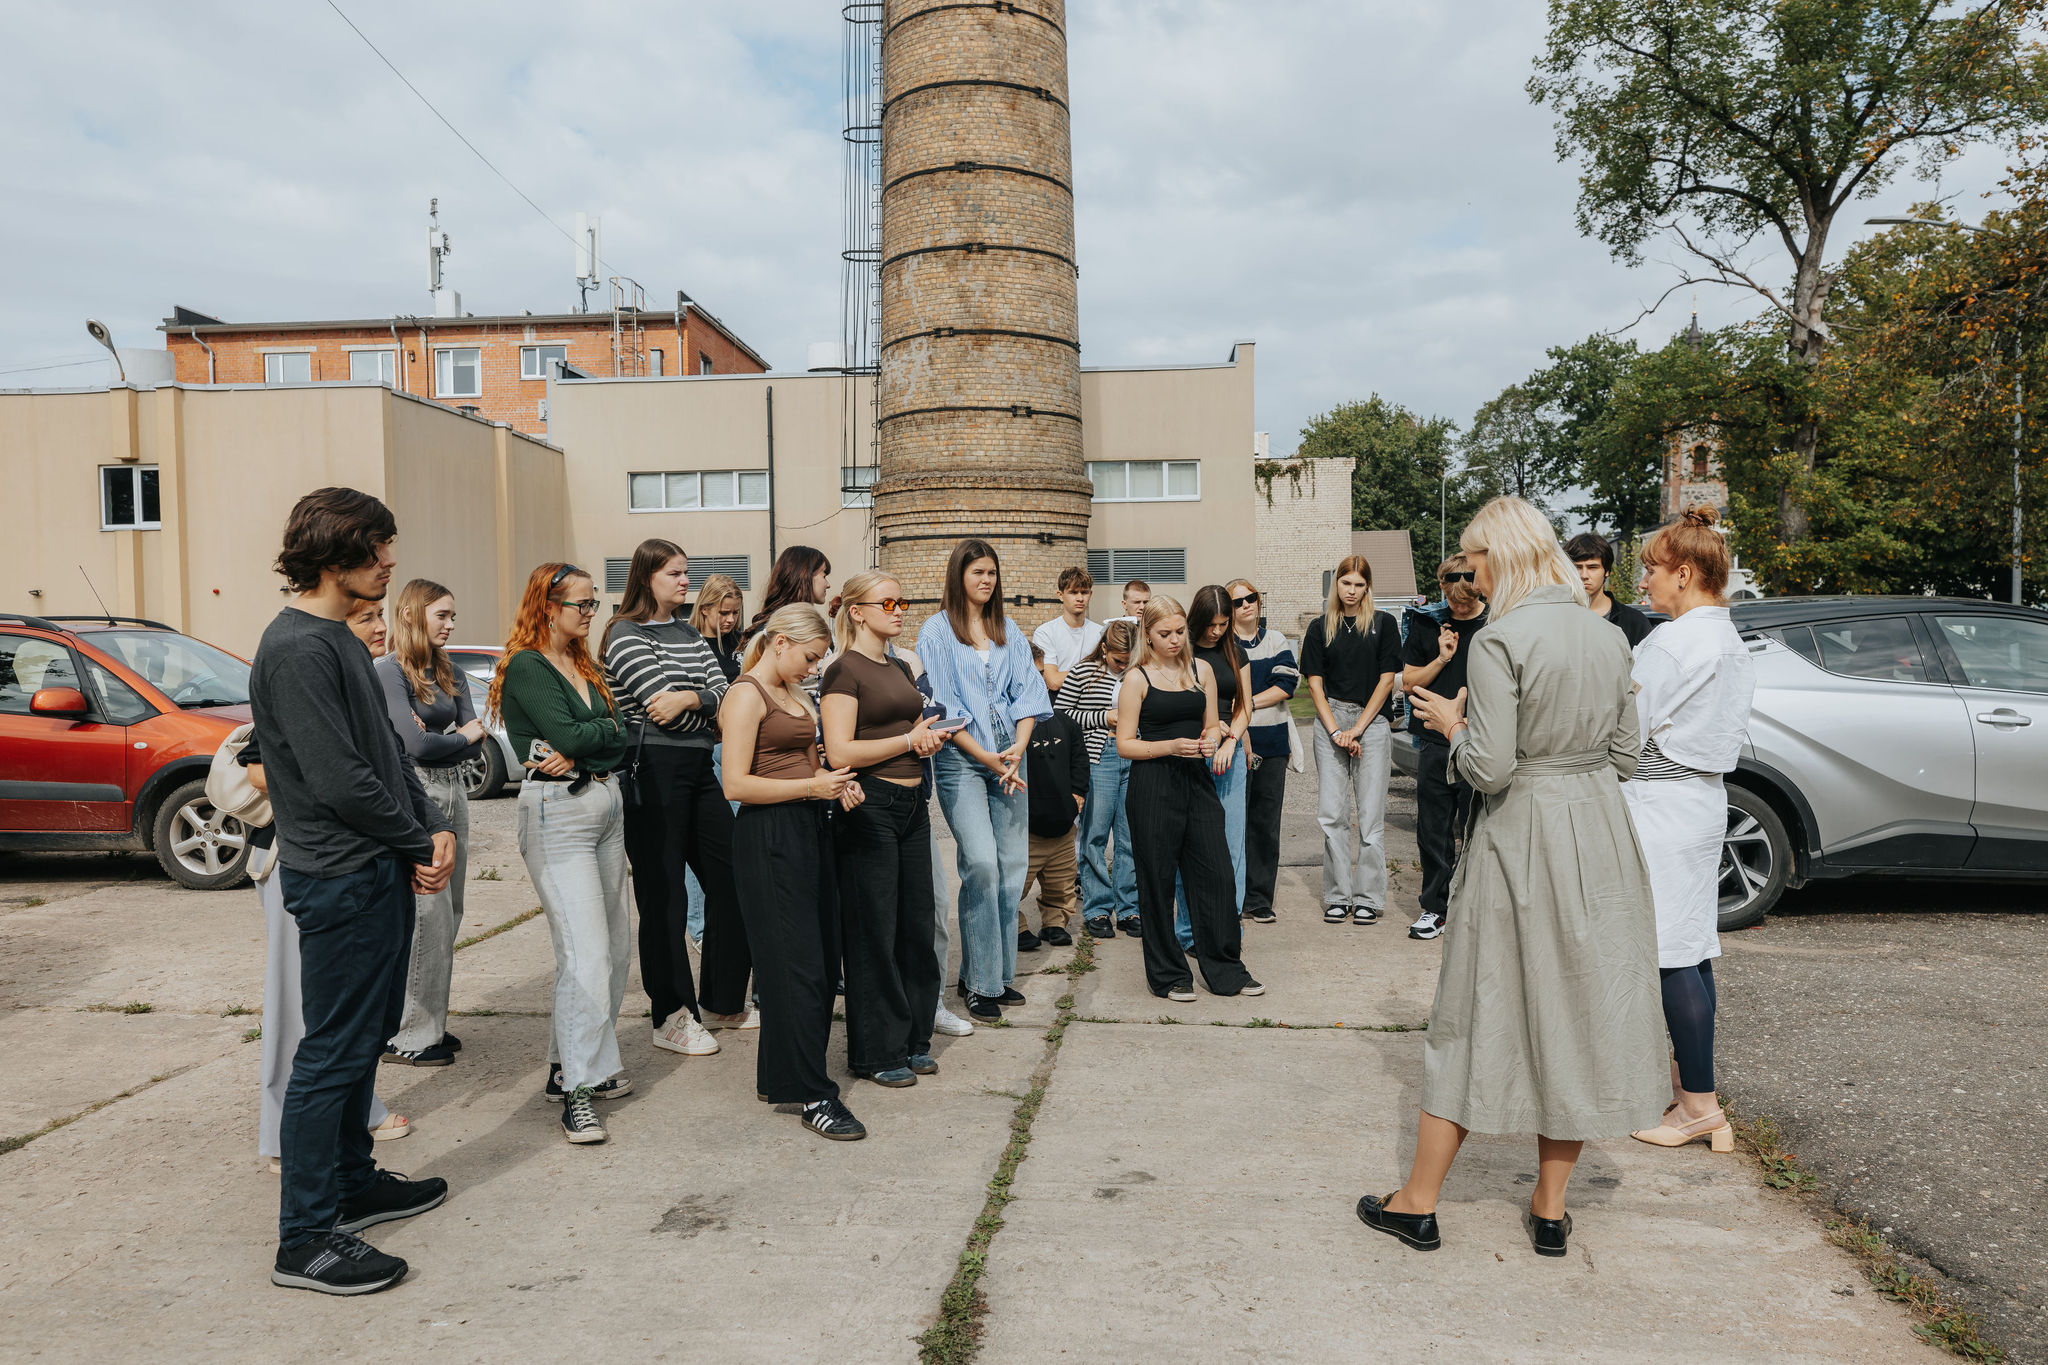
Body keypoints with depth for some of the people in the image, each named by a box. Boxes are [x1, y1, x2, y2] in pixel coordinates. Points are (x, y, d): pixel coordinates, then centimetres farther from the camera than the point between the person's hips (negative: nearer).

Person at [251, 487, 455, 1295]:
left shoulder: (340, 640, 13)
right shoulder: (297, 650, -18)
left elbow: (388, 751, 15)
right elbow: (340, 780, -23)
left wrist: (434, 829, 3)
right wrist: (419, 841, -10)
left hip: (380, 871, 10)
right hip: (340, 879, -10)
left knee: (364, 1038, 19)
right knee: (333, 1051, -2)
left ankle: (353, 1182, 34)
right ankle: (306, 1239, 9)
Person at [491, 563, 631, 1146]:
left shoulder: (586, 668, 17)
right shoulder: (525, 667, -6)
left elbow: (619, 743, 8)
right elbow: (567, 734, -18)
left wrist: (580, 754, -10)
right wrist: (604, 727, 1)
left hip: (606, 807, 8)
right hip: (557, 815, -8)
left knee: (614, 948, 8)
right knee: (586, 954, -12)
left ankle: (572, 1063, 20)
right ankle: (578, 1091, -3)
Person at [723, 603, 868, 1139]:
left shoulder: (793, 694, 19)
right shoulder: (747, 695, -9)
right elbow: (736, 784, -17)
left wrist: (835, 783, 8)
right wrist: (811, 784, -18)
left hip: (809, 831, 9)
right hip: (768, 839, -9)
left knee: (821, 962, 11)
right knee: (797, 966, -6)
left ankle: (779, 1075, 24)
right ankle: (813, 1095, 1)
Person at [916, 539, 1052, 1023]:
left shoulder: (1009, 633, 14)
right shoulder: (936, 632, 0)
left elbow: (1027, 694, 9)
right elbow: (942, 706, -6)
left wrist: (1018, 749, -8)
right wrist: (987, 758, -10)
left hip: (1007, 755, 5)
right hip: (960, 759, -5)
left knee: (1012, 863, 3)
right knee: (981, 861, -14)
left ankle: (1000, 973, 15)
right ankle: (981, 983, -3)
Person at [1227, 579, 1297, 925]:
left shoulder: (1276, 641, 12)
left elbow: (1288, 683, 0)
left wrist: (1249, 703, -10)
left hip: (1272, 742, 3)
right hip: (1234, 740, -3)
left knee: (1266, 821, 5)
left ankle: (1259, 900, 13)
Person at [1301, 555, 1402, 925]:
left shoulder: (1383, 624, 4)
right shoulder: (1320, 628, 9)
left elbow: (1387, 679, 0)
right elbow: (1315, 683, 5)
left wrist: (1357, 728, -6)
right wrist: (1336, 731, -6)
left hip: (1372, 721, -2)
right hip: (1330, 721, 2)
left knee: (1370, 814, -1)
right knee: (1332, 813, 1)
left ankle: (1368, 898, 7)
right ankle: (1338, 896, 10)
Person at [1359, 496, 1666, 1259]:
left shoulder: (1499, 640, -16)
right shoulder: (1609, 637, 5)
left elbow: (1489, 767, -19)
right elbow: (1625, 756, 10)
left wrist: (1451, 723, -2)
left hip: (1520, 843, -5)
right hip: (1599, 836, 6)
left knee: (1477, 1013, 5)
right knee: (1580, 1007, 14)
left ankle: (1418, 1203, 18)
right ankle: (1551, 1208, 25)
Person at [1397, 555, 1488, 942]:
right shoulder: (1427, 624, 7)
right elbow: (1408, 682, 10)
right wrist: (1442, 659, -4)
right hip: (1435, 742, 3)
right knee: (1433, 830, 8)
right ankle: (1434, 906, 20)